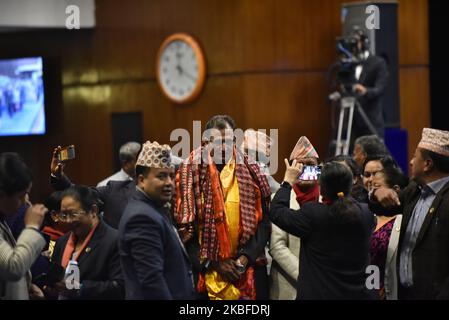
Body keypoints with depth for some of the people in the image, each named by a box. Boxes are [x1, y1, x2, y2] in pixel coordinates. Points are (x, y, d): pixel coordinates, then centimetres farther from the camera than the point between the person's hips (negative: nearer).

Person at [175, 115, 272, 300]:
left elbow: (262, 220, 2)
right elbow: (184, 227, -4)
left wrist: (246, 257, -10)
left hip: (248, 271, 2)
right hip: (203, 271, -1)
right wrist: (212, 264, -9)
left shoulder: (249, 173, 3)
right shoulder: (191, 174, -2)